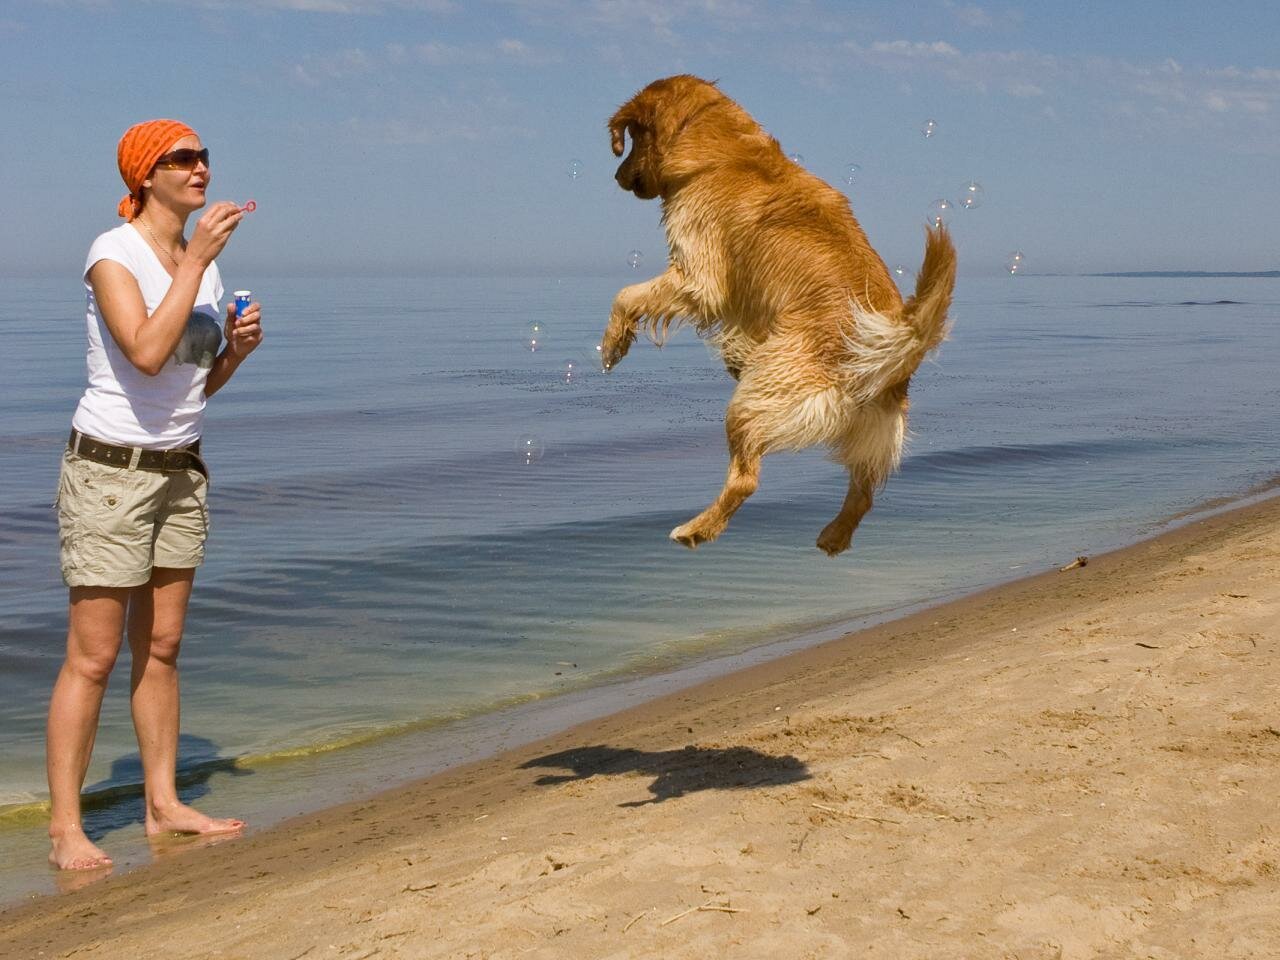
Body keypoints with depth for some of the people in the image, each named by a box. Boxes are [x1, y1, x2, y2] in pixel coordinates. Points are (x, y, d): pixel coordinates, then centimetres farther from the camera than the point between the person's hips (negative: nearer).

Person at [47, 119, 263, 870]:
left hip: (180, 472, 7)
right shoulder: (114, 254, -13)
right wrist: (199, 258, -26)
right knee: (94, 657, -5)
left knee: (161, 648, 13)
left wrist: (239, 349, -4)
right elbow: (148, 353, -30)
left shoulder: (203, 260, 9)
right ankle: (66, 827, 2)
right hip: (109, 470, -7)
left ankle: (165, 804, 21)